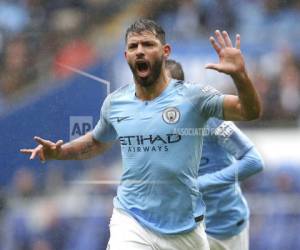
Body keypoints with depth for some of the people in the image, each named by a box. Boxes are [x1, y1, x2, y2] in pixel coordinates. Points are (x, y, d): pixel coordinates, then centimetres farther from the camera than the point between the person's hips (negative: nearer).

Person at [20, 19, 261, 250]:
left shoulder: (192, 97, -8)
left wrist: (239, 74, -35)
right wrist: (60, 152, 7)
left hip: (185, 226, -1)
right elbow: (97, 142, 24)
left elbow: (251, 112, -17)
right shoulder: (115, 103, 3)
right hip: (131, 223, 1)